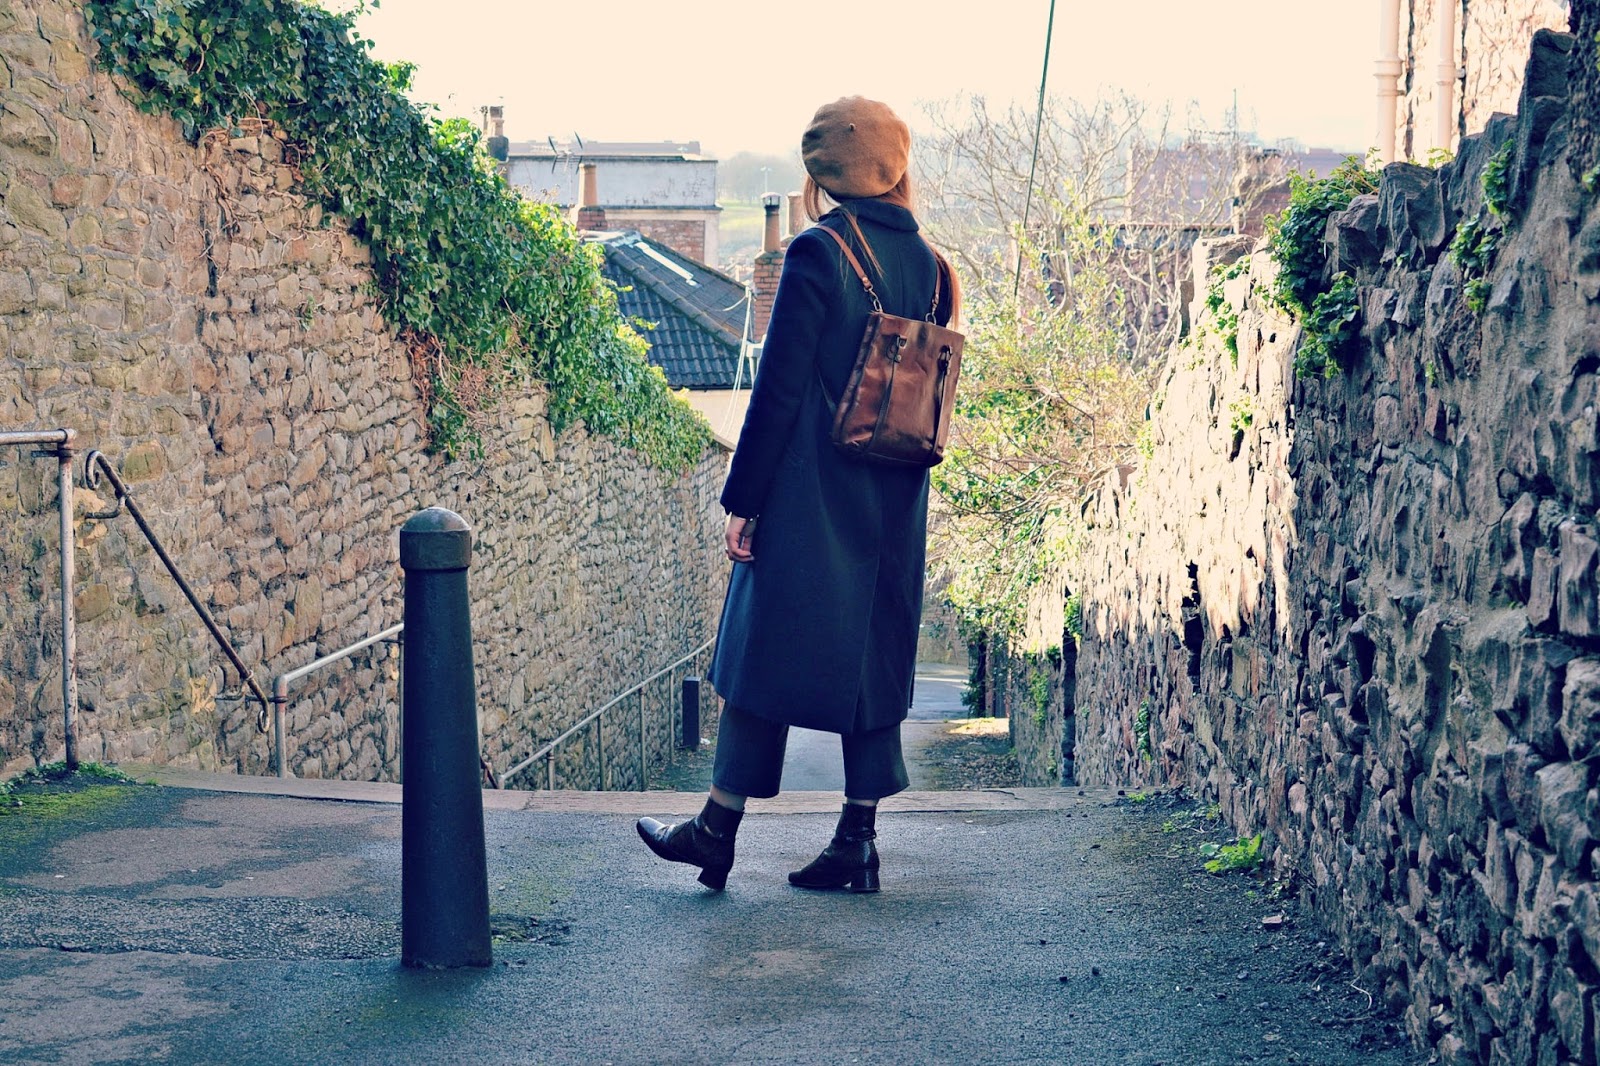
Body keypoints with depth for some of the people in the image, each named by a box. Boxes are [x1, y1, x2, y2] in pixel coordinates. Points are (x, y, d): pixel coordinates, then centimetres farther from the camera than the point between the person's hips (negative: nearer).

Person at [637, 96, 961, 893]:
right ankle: (857, 842, 12)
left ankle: (717, 833, 12)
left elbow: (779, 388, -14)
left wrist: (742, 498, -9)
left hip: (809, 497, -6)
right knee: (874, 656, 10)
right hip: (894, 503, 6)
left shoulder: (819, 251, -12)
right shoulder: (926, 261, 7)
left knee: (768, 650, 3)